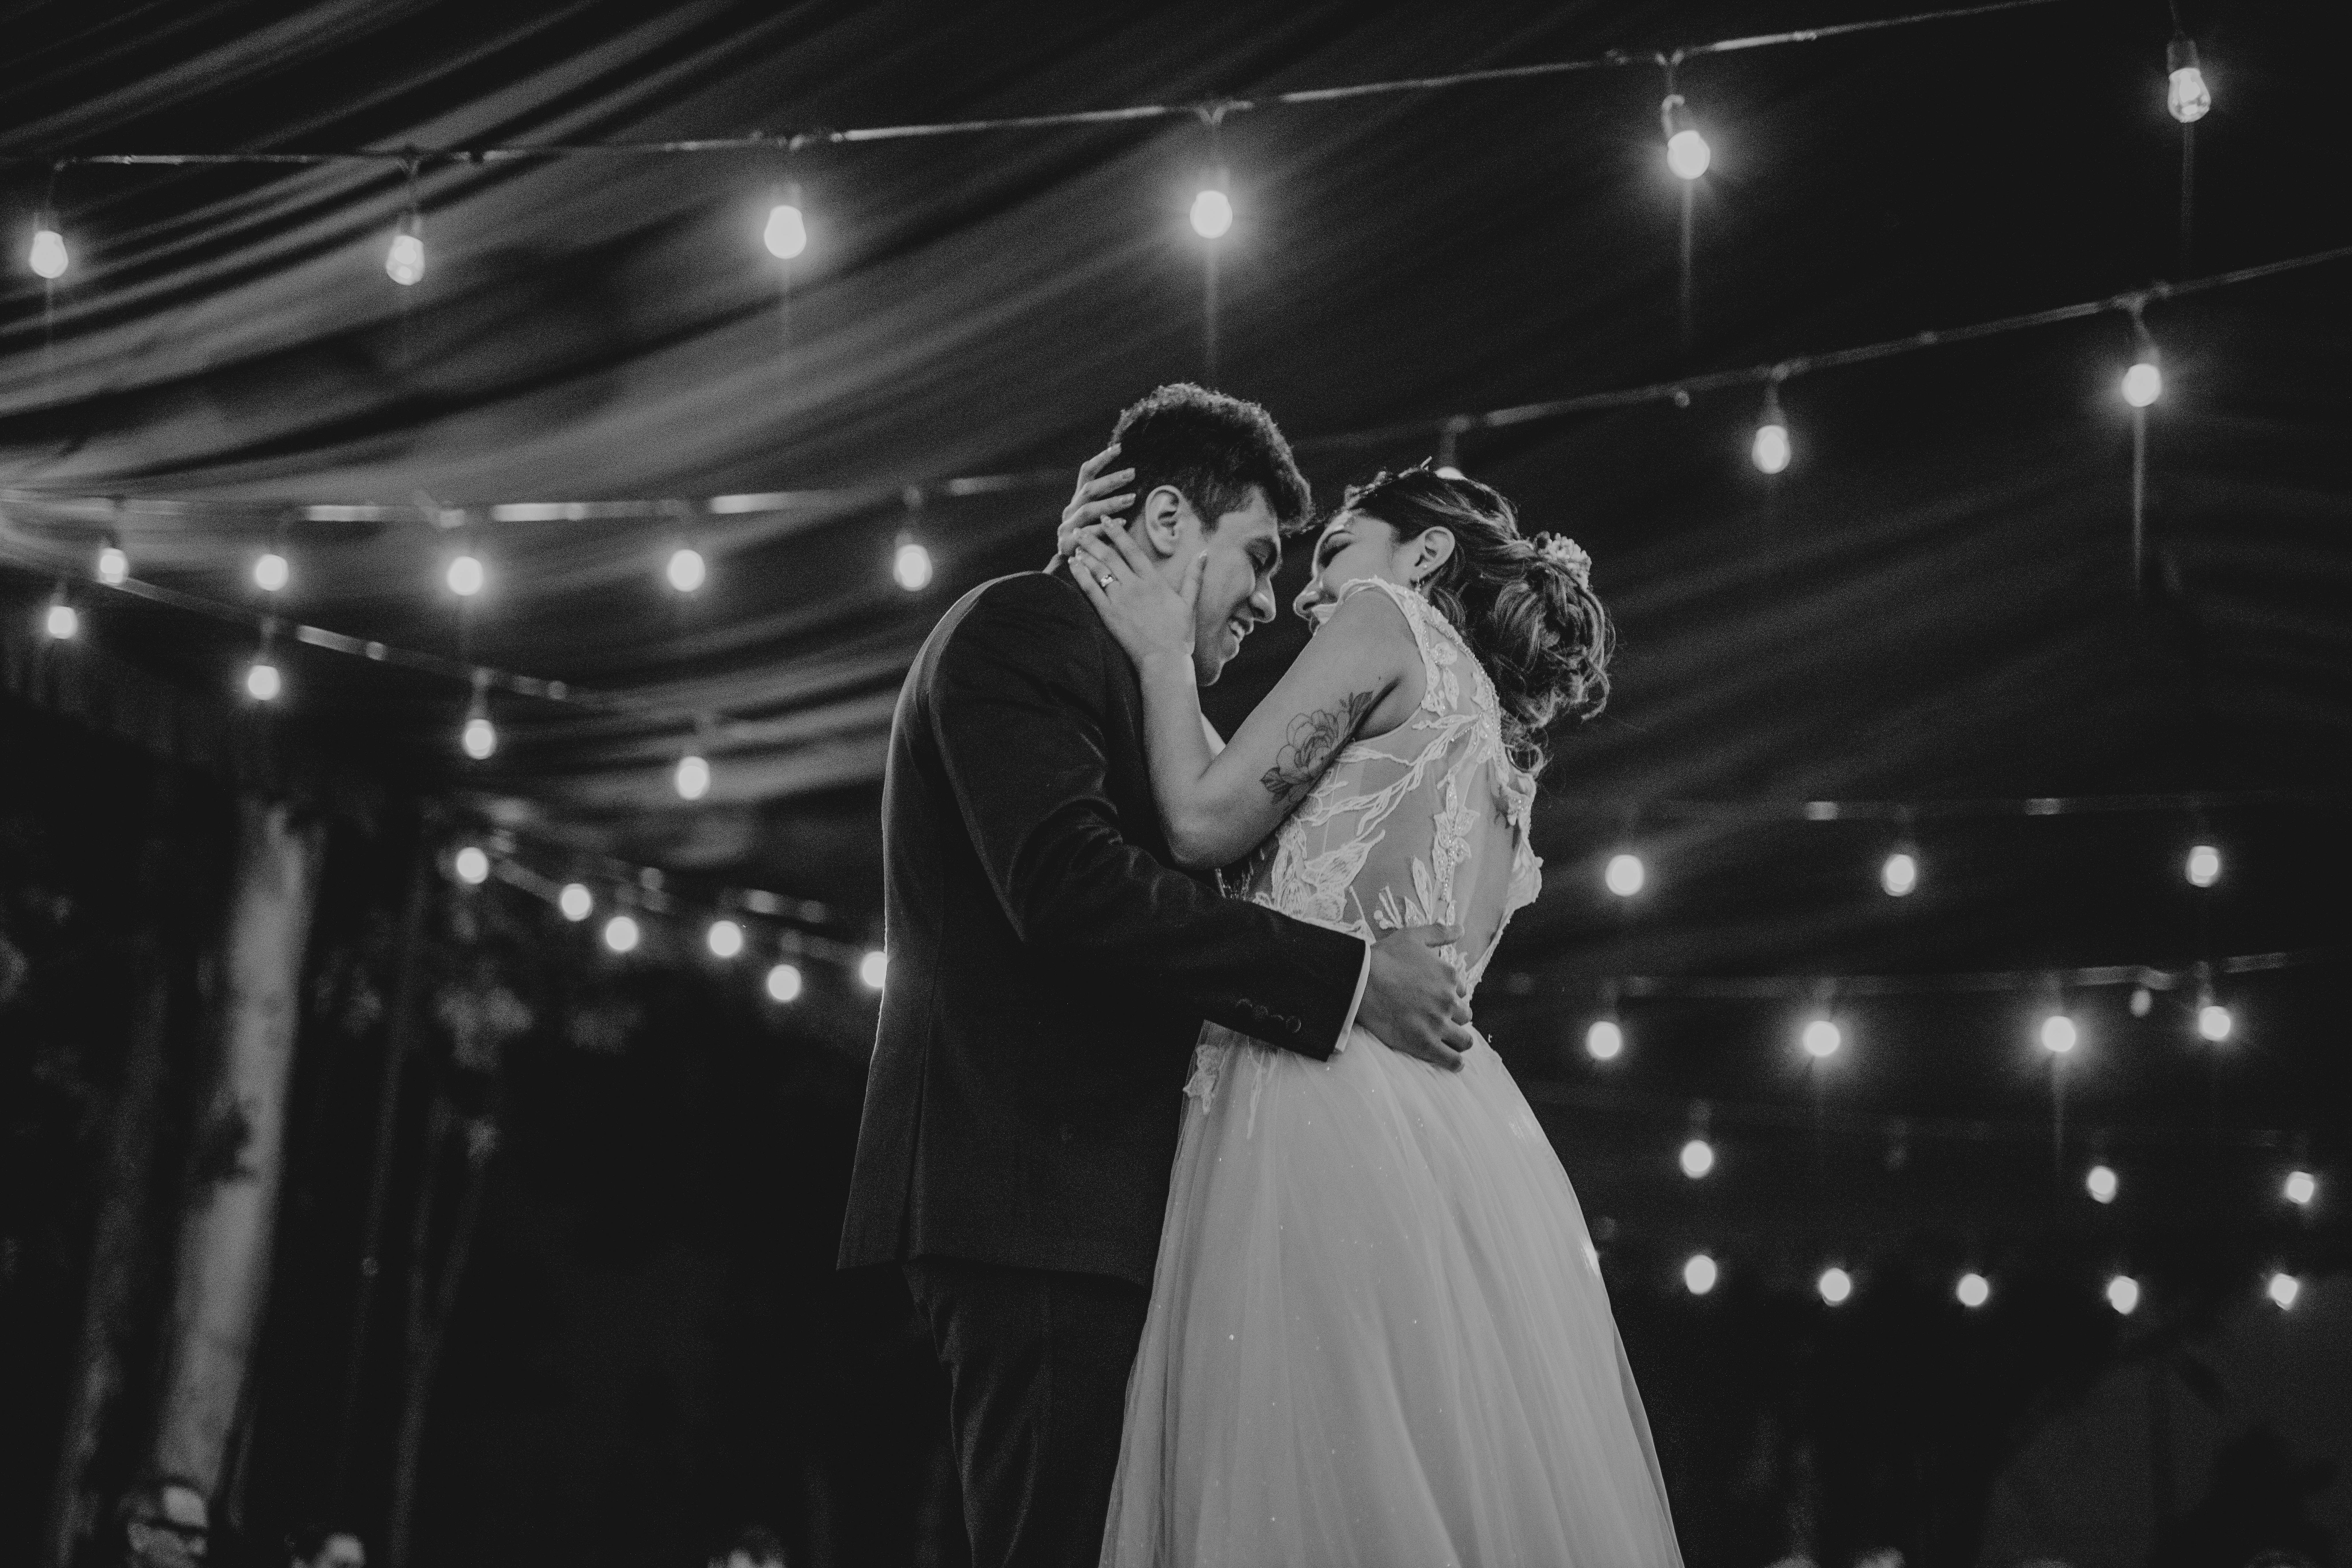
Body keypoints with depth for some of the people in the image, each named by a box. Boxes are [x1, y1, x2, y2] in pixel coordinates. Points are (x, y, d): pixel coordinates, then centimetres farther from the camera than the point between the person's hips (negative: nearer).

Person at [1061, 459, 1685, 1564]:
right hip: (1458, 1136, 9)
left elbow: (1205, 820, -5)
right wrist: (1111, 567, 24)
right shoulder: (1497, 739, 29)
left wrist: (1163, 650, 12)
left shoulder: (1388, 622, 5)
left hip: (1331, 1100, -9)